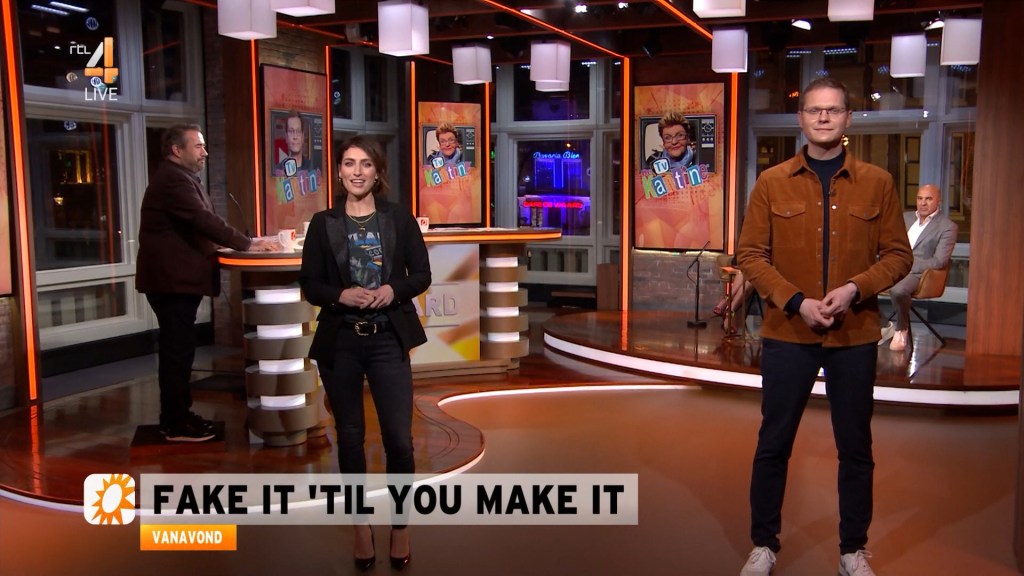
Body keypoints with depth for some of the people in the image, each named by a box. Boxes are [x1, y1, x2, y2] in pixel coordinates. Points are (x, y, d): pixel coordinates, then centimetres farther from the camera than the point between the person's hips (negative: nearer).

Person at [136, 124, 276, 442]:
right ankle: (175, 425, 2)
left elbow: (198, 224, 17)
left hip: (176, 278, 11)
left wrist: (245, 243, 6)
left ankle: (176, 415, 25)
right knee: (177, 351, -5)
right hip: (172, 280, -11)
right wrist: (248, 244, -22)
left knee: (177, 350, 16)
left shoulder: (179, 177, 18)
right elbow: (203, 220, -25)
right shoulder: (173, 179, -17)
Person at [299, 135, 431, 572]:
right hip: (339, 342, 1)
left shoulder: (399, 218, 1)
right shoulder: (323, 223, 2)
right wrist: (341, 295, -16)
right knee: (350, 436, 11)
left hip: (389, 339, -1)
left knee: (399, 438, -2)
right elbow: (308, 284, 3)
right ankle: (361, 524, 28)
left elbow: (422, 274, 3)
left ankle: (400, 526, 18)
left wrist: (394, 290, -15)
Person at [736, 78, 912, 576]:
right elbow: (751, 255, -2)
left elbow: (898, 255, 3)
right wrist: (797, 302, -15)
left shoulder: (877, 183, 3)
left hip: (855, 336, 1)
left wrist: (855, 289, -15)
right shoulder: (772, 183, 1)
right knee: (774, 443, 7)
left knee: (855, 446, 10)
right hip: (787, 334, 0)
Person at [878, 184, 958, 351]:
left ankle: (901, 329, -9)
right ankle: (885, 326, -6)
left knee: (898, 290, -38)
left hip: (918, 272, -6)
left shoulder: (947, 227, 0)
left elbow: (939, 261, -9)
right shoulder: (906, 217, 18)